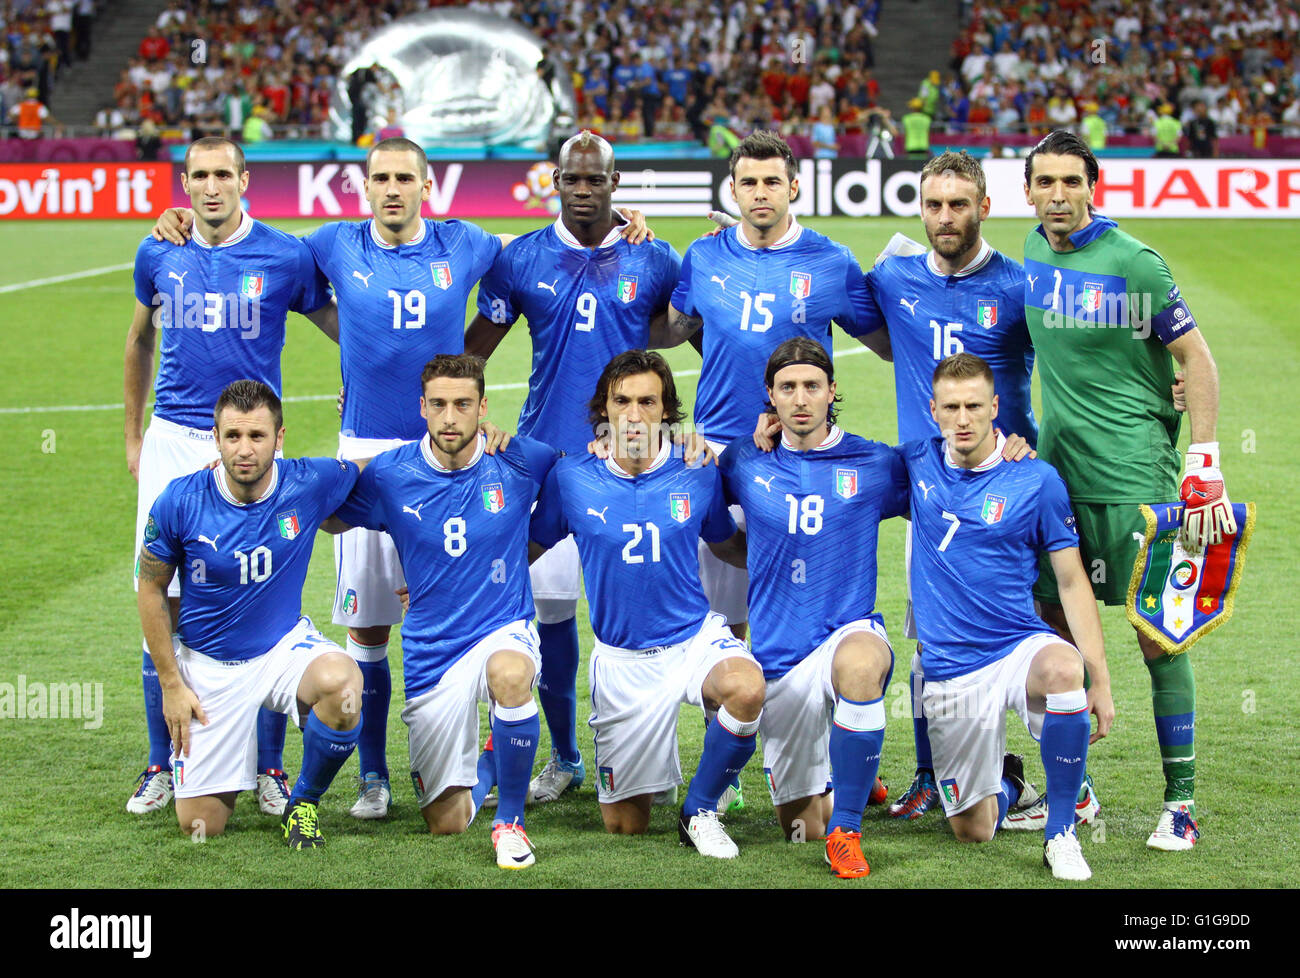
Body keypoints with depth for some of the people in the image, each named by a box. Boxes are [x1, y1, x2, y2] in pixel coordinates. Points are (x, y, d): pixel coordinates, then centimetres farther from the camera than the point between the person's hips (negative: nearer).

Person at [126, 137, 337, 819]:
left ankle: (270, 769, 8)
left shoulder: (284, 257, -2)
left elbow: (346, 331, 8)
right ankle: (161, 766, 14)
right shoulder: (158, 255, 7)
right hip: (172, 443, 2)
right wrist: (133, 434, 24)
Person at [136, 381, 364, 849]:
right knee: (200, 827, 0)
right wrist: (170, 684, -3)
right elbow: (152, 590, -2)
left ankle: (304, 802, -8)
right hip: (207, 663, 0)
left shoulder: (310, 484, -17)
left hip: (285, 644, 0)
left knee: (339, 682, -37)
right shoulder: (179, 502, -17)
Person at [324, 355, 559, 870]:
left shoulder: (520, 463, -6)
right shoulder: (388, 475, -5)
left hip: (506, 632, -1)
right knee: (447, 824, 1)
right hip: (431, 654, 2)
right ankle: (457, 766, 41)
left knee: (509, 673, -41)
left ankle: (510, 818, -19)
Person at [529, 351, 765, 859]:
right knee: (625, 827, 5)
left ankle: (699, 811, -11)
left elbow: (732, 543, 13)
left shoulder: (698, 475, -4)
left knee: (746, 688, -38)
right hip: (622, 659, 0)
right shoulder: (571, 478, -6)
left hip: (696, 636, 0)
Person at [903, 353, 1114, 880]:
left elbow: (1072, 583, -2)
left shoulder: (1036, 480, -5)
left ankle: (1061, 833, -21)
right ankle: (1008, 783, 41)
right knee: (973, 830, 3)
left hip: (1021, 646, -2)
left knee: (1062, 668, -40)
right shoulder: (916, 465, 3)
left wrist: (1100, 681, -8)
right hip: (950, 672, 3)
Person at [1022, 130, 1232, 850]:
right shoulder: (1035, 251, 8)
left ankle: (1180, 801, 1)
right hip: (1056, 465, 6)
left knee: (1157, 634, -5)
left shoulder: (1132, 262, -11)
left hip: (1132, 470, -6)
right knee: (1053, 626, 7)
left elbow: (1196, 359, -8)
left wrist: (1205, 465, -14)